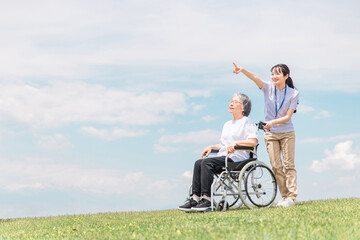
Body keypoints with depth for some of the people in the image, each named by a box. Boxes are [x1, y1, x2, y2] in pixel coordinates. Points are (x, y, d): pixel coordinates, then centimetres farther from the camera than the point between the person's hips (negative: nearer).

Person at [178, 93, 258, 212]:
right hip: (223, 157, 8)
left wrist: (236, 143, -21)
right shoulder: (227, 124, 29)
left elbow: (253, 141, -11)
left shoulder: (247, 122, 3)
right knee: (198, 163, -17)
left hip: (237, 158, -8)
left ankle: (207, 199, -32)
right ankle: (195, 198, -23)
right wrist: (211, 147, 12)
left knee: (207, 162, -29)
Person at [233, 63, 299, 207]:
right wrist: (242, 70, -39)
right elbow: (255, 79, -21)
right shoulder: (268, 88, -1)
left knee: (289, 165, -4)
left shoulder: (293, 93, -4)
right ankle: (284, 196, 7)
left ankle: (291, 197, -2)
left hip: (287, 132, -2)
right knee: (276, 167, 0)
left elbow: (288, 116, -10)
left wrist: (273, 122, -25)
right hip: (270, 133, 2)